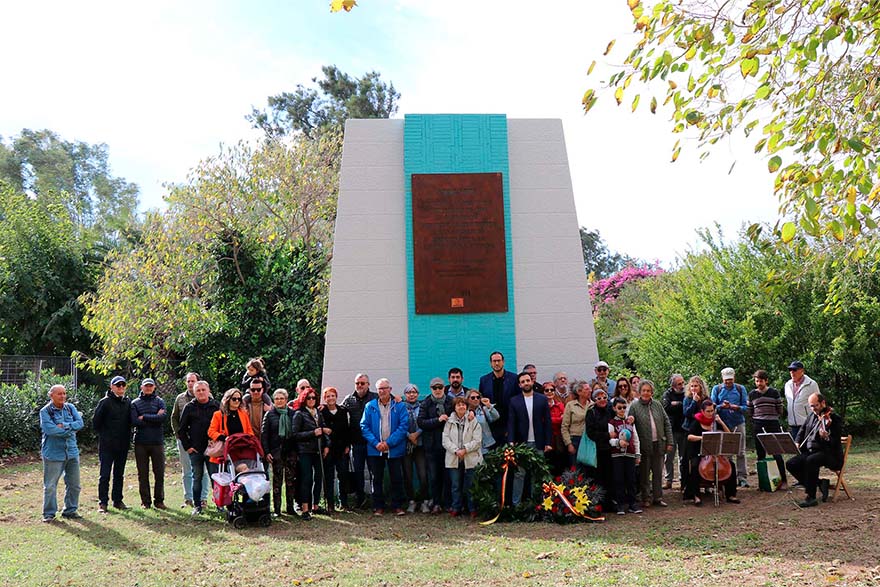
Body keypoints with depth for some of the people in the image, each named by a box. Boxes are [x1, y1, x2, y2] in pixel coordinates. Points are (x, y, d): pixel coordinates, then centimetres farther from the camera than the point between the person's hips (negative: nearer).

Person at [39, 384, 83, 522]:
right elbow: (49, 429, -19)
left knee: (74, 484, 10)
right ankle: (49, 514, 14)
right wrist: (70, 430, -13)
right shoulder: (45, 411, -6)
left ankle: (70, 510, 23)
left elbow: (80, 423, -4)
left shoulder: (70, 408, 8)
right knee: (50, 486, 1)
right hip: (53, 453, -5)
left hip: (72, 452, 5)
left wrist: (64, 426, -17)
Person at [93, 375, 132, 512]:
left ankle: (118, 500, 20)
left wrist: (127, 437, 9)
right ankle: (103, 502, 5)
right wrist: (102, 435, 0)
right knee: (105, 475, -2)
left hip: (123, 445, 5)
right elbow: (96, 421, -4)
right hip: (107, 445, -5)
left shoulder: (128, 402, 8)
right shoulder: (105, 402, -8)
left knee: (119, 474, 12)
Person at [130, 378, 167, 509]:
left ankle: (159, 500, 11)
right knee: (143, 474, 5)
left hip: (157, 442, 0)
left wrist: (144, 417, -9)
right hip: (141, 443, 0)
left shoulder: (159, 401, 8)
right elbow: (135, 422, -8)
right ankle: (145, 501, 13)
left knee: (159, 473, 2)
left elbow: (163, 417, -11)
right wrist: (154, 419, -10)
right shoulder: (135, 403, 7)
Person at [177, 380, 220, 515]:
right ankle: (197, 505, 13)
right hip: (195, 450, 1)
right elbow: (181, 429, 9)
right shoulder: (189, 408, 6)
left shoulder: (217, 406, 3)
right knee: (197, 478, 7)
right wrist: (187, 446, 1)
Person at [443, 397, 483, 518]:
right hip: (454, 459, 2)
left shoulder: (473, 421, 1)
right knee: (456, 485, 7)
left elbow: (477, 441, -4)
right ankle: (456, 508, 17)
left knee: (469, 486, 2)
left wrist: (465, 449, -13)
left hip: (470, 459, -2)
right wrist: (455, 450, -13)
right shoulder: (449, 422, 7)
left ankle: (472, 509, 14)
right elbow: (445, 440, 1)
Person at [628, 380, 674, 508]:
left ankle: (658, 497, 19)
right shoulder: (634, 406, -3)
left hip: (658, 444, 3)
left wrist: (669, 442, 5)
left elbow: (667, 424, 10)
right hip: (644, 445, -3)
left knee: (658, 472, 9)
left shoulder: (657, 405, 8)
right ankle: (646, 498, 15)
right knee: (645, 473, 5)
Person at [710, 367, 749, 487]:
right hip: (722, 424, 0)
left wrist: (735, 407, -18)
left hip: (738, 423, 0)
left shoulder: (740, 389, 6)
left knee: (740, 452, -1)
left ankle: (742, 477, 3)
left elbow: (745, 407, 1)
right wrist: (722, 406, -18)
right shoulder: (716, 389, 6)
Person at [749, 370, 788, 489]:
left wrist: (770, 416, 4)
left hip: (773, 425, -2)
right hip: (758, 426, 2)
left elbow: (780, 411, 5)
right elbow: (750, 412, 13)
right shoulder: (752, 394, 7)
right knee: (760, 454, 5)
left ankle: (783, 480, 1)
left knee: (777, 453, -6)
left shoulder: (774, 393, 1)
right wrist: (758, 418, 5)